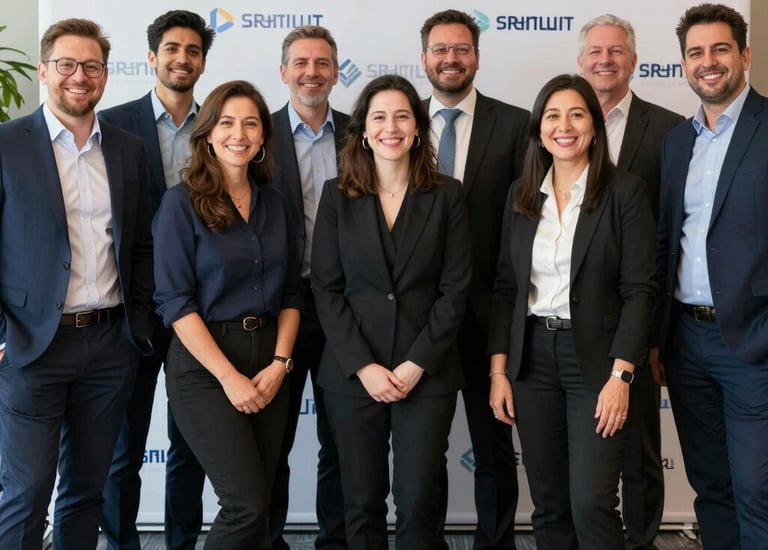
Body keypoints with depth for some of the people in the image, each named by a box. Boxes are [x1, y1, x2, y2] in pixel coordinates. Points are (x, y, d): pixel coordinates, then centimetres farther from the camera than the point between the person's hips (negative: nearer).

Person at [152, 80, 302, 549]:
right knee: (248, 506, -10)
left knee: (257, 504, 8)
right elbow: (175, 300, -11)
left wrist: (279, 363, -4)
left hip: (268, 363, 5)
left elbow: (290, 291, 10)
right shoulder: (182, 202, -6)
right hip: (204, 365, -5)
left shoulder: (273, 201, 9)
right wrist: (229, 377, -15)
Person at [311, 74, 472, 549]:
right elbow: (327, 290, -1)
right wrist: (363, 366, -10)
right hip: (353, 374, 1)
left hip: (427, 373, 0)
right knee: (362, 500, 8)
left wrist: (417, 363, -10)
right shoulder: (337, 196, 3)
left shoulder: (447, 195, 2)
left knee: (419, 499, 1)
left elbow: (455, 289, -2)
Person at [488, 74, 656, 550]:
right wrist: (499, 369, 3)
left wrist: (620, 375, -16)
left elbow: (639, 290, -9)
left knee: (591, 503, -8)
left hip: (596, 358, -4)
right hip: (532, 358, 4)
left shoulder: (626, 192, -5)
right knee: (548, 504, 11)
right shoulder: (521, 194, 8)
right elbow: (506, 286, 9)